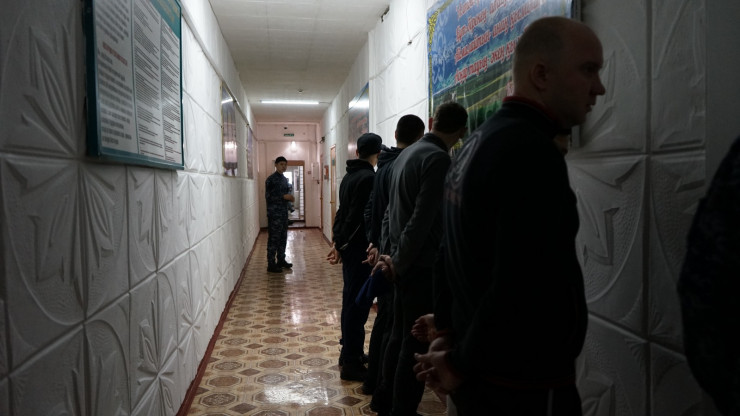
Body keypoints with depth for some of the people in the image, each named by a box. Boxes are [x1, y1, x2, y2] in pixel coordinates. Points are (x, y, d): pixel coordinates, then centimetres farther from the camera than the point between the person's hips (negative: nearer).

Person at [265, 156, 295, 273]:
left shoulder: (285, 179, 15)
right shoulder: (271, 179, -10)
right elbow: (268, 196, -16)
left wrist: (289, 197, 3)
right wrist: (284, 197, -21)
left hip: (284, 212, 8)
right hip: (274, 213, -8)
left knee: (283, 237, 13)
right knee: (273, 238, -6)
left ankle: (281, 260, 24)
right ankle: (271, 264, -2)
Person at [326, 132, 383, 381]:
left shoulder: (350, 176, 13)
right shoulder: (369, 178, -17)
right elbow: (357, 217, -21)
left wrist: (337, 241, 11)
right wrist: (340, 245, -13)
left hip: (349, 247, 10)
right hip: (359, 248, -10)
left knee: (351, 299, 17)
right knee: (357, 303, -4)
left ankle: (349, 351, 29)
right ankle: (351, 363, 3)